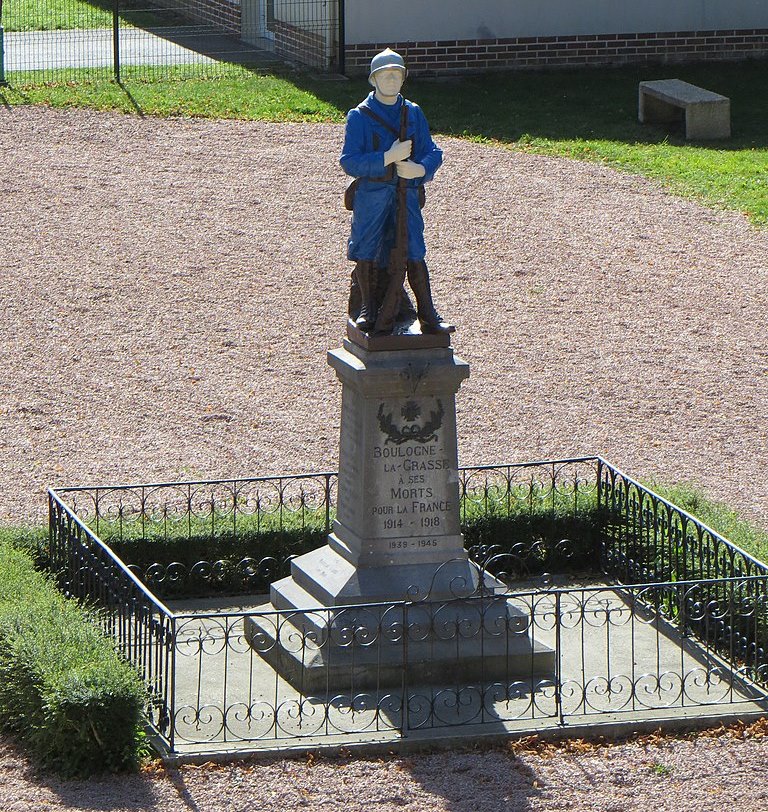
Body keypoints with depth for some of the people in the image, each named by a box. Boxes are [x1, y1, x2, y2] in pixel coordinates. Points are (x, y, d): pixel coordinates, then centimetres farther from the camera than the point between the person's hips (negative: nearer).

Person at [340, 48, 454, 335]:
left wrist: (420, 169, -12)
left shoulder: (414, 113, 10)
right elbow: (349, 161, -10)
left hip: (406, 194, 2)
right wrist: (389, 158, -19)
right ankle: (367, 310, 22)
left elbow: (432, 152, 11)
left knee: (414, 253, -3)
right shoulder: (359, 116, -2)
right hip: (371, 195, -2)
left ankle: (428, 315, 3)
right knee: (366, 254, 4)